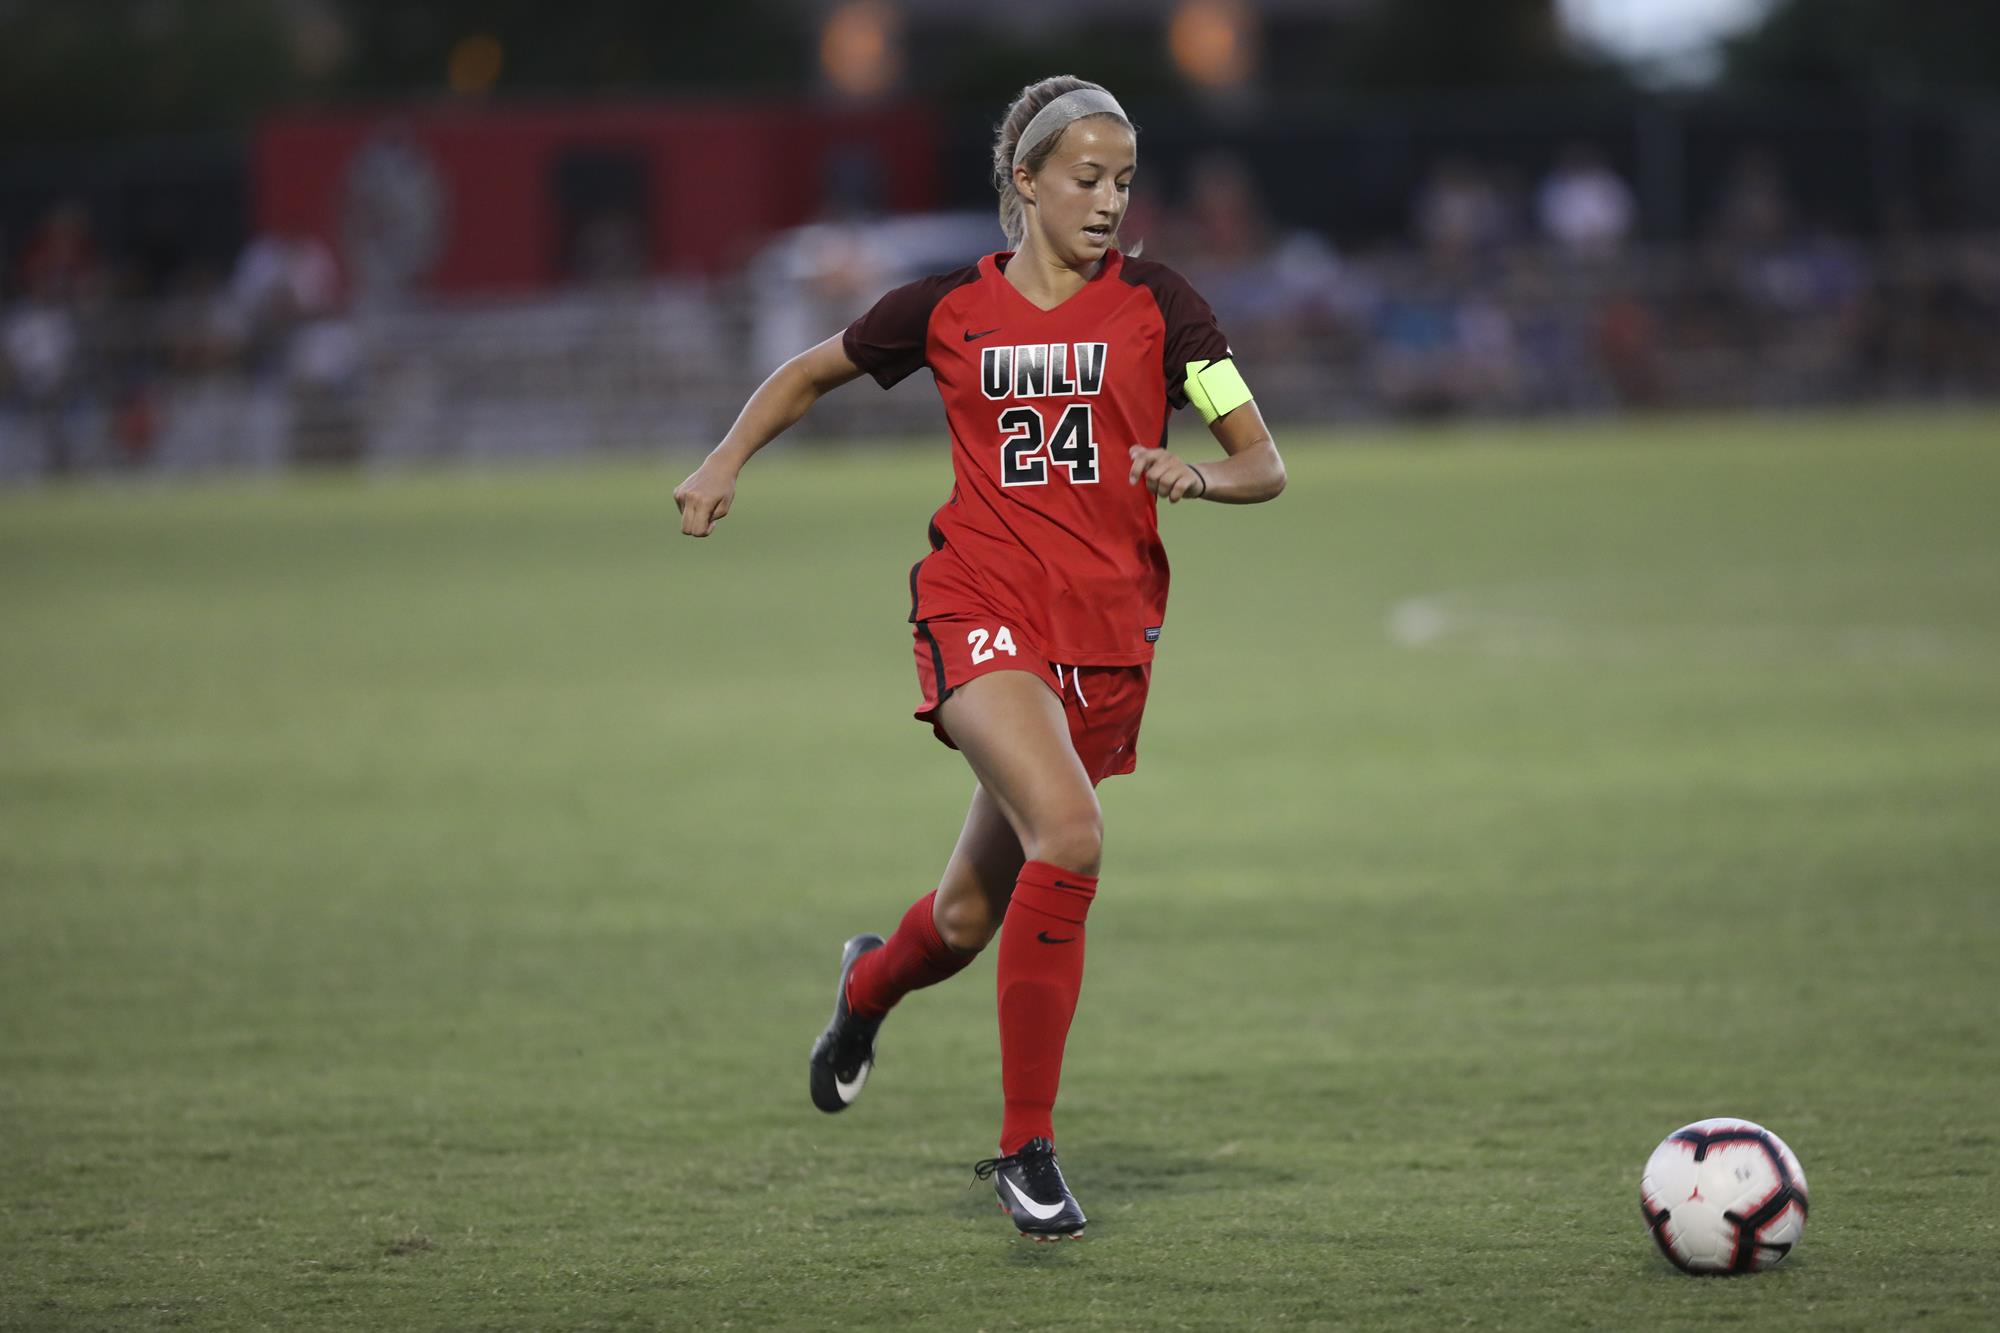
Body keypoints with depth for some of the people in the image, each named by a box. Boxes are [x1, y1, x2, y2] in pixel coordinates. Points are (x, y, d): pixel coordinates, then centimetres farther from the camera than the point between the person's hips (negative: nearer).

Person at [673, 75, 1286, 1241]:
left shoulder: (1155, 305, 3)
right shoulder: (949, 310, 4)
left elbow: (1265, 466, 3)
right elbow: (812, 373, 21)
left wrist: (1202, 475, -18)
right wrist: (727, 463, 6)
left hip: (1108, 635, 2)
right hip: (983, 609, -2)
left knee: (977, 910, 9)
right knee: (1070, 837, -27)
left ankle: (872, 983, 48)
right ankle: (1027, 1147, -15)